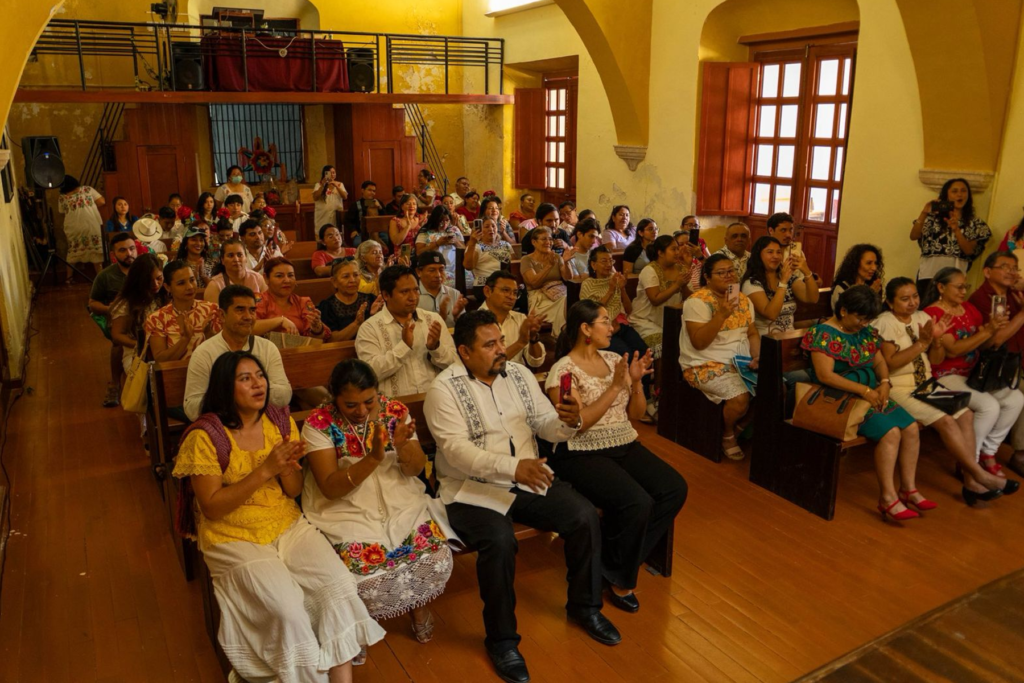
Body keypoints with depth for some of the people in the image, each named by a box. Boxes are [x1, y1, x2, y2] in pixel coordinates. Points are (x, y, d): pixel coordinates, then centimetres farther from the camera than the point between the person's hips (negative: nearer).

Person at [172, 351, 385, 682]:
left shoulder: (281, 422, 1)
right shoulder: (204, 437, -13)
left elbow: (294, 492, 5)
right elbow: (212, 508, -15)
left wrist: (287, 468, -19)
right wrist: (265, 471, -23)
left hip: (288, 526, 4)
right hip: (234, 538, -4)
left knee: (340, 585, -18)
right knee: (287, 608, -24)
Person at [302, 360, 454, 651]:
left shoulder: (395, 410, -2)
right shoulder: (318, 424, -11)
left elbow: (417, 469, -1)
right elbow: (330, 488, -17)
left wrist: (403, 446, -23)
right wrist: (373, 458, -30)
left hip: (402, 504, 3)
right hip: (346, 511, -3)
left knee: (438, 556, -19)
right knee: (367, 568, -28)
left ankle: (418, 602, 14)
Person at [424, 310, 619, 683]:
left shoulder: (519, 374, 5)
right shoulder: (444, 389, -13)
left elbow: (545, 425, 6)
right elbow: (457, 450, -23)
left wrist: (567, 422, -19)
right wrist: (513, 467, -36)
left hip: (529, 481, 6)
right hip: (473, 489, -5)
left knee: (586, 517, -10)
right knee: (499, 541, -31)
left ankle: (584, 606, 15)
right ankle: (501, 638, -6)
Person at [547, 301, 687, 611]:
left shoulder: (614, 360, 10)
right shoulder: (563, 370, -9)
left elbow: (636, 414, 12)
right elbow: (576, 424, -18)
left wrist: (636, 381, -6)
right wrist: (615, 387, -20)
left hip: (626, 446, 7)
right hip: (583, 455, -7)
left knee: (675, 489, -15)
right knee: (637, 503, -28)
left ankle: (623, 558, 4)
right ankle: (618, 579, 0)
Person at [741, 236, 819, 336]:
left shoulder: (790, 278, 11)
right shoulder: (752, 283, -8)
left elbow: (812, 299, -4)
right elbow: (771, 314, -19)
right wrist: (783, 281, -22)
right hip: (765, 340, -5)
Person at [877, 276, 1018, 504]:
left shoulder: (923, 318, 9)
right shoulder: (884, 324, -10)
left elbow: (936, 360, 11)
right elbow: (890, 362, -18)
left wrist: (937, 340, -9)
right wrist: (922, 343, -18)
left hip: (926, 383, 7)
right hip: (899, 387, -7)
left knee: (965, 414, -11)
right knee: (946, 421, -21)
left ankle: (971, 480, -9)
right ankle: (980, 474, -7)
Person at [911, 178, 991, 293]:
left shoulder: (974, 223, 10)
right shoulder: (934, 216, 7)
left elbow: (969, 250, -3)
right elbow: (913, 236, -5)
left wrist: (956, 230, -16)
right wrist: (924, 213, -15)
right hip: (929, 272, -1)